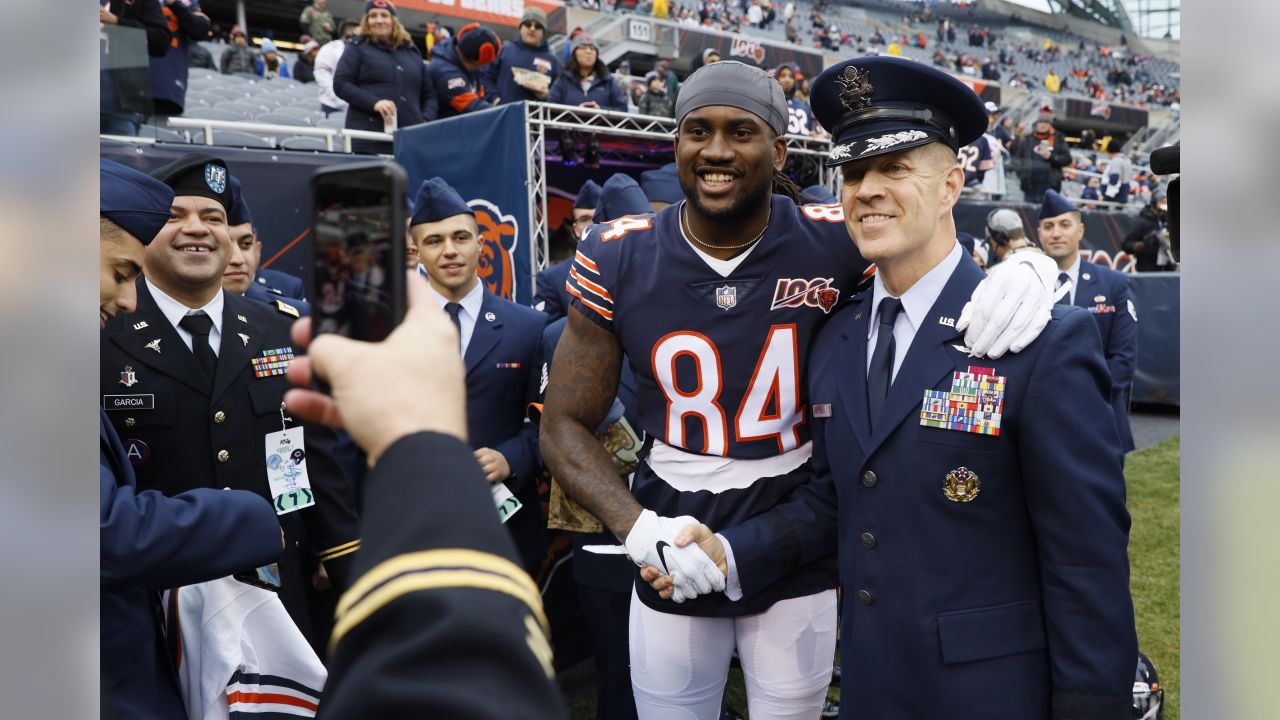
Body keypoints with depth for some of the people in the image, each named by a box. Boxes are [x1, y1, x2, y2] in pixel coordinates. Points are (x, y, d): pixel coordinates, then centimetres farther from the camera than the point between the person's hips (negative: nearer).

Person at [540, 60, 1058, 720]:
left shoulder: (832, 244, -11)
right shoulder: (619, 257, -9)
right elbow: (564, 427, -5)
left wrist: (1023, 273, -22)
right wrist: (638, 528, -21)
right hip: (672, 563, 1)